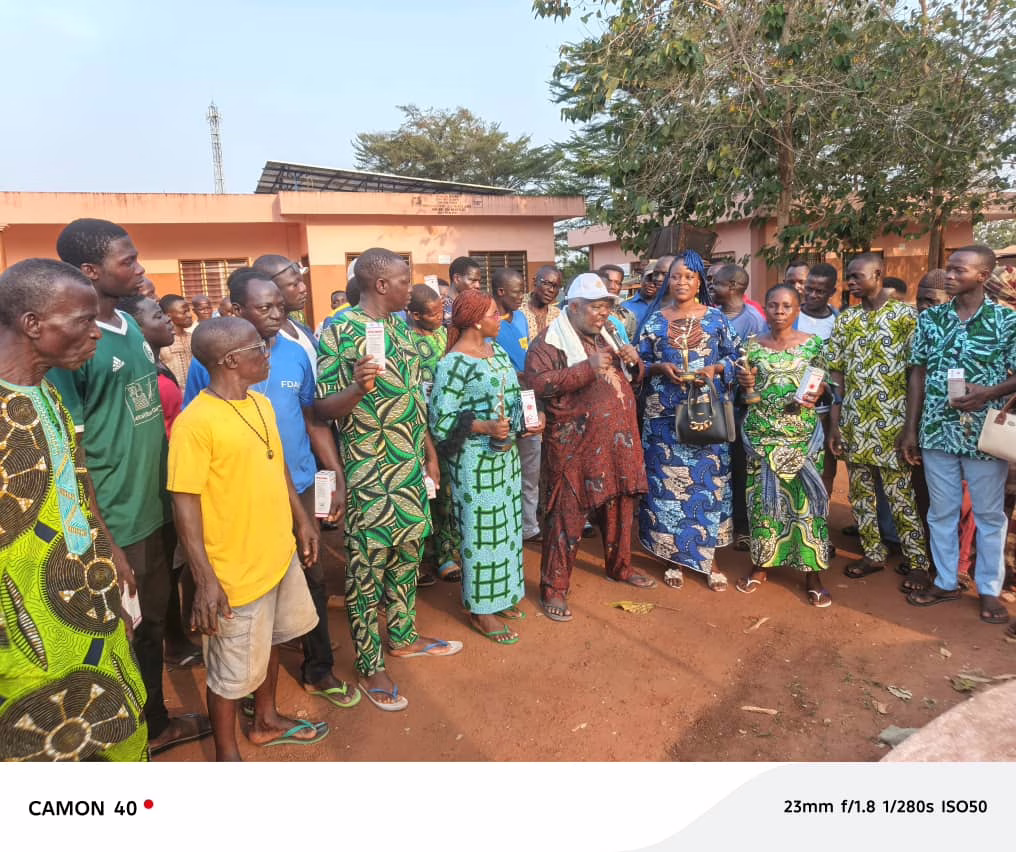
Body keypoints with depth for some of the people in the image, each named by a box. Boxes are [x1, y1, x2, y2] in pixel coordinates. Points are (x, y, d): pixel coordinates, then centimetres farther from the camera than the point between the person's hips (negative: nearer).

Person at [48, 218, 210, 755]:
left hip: (157, 510, 7)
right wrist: (104, 545, -17)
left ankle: (155, 723, 42)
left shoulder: (131, 326, 5)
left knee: (153, 622, 21)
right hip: (116, 524, -7)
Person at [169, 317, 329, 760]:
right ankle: (226, 753, 32)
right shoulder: (196, 421, -21)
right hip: (235, 570, -8)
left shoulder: (260, 403, 4)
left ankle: (266, 720, 46)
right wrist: (205, 579, -20)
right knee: (232, 669, 10)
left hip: (280, 554, 8)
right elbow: (185, 503, -19)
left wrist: (302, 520, 16)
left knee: (269, 641, 25)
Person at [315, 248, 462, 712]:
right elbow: (323, 407, -13)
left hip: (411, 468, 8)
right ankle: (370, 666, 20)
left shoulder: (400, 326, 9)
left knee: (407, 555, 19)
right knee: (367, 569, 5)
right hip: (369, 476, -7)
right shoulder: (339, 330, -13)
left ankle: (403, 636, 40)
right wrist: (357, 388, -32)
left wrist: (430, 453, 16)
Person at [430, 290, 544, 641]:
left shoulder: (497, 350, 8)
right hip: (475, 460, -8)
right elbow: (441, 420, -17)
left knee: (506, 525, 16)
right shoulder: (453, 363, -17)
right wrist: (485, 427, -26)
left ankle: (501, 594, 34)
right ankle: (480, 610, 19)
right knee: (481, 530, 2)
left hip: (506, 454, 8)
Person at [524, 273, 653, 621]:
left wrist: (633, 362, 0)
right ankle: (553, 588, 9)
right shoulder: (550, 341, -7)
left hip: (618, 441, 7)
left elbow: (633, 379, 23)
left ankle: (620, 566, 39)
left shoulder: (607, 336, 17)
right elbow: (538, 383, -22)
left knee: (619, 507, 18)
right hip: (575, 445, -7)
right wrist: (588, 368, -25)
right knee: (567, 516, -3)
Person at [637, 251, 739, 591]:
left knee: (709, 480, 2)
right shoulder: (655, 320, 7)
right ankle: (674, 556, 16)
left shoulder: (716, 317, 5)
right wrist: (660, 367, -11)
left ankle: (708, 556, 15)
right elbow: (639, 362, 7)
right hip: (665, 414, 1)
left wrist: (716, 368, -12)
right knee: (668, 481, 2)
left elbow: (734, 356, 7)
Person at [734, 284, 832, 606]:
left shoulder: (812, 343, 2)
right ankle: (762, 563, 21)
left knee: (805, 495, -2)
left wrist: (813, 396, -15)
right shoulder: (753, 345, 5)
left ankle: (812, 572, 9)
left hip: (802, 432, -1)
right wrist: (746, 384, -11)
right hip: (761, 431, 1)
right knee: (763, 494, 6)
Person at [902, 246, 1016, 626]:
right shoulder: (930, 318, 3)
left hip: (985, 432, -2)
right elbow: (918, 374, 5)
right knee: (941, 511, 12)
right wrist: (910, 428, 3)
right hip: (937, 430, 3)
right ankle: (945, 581, 27)